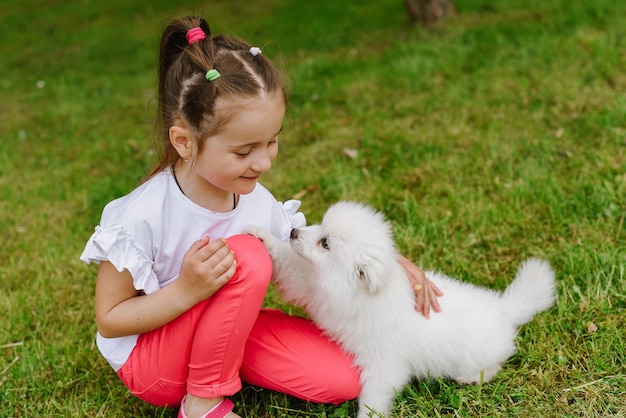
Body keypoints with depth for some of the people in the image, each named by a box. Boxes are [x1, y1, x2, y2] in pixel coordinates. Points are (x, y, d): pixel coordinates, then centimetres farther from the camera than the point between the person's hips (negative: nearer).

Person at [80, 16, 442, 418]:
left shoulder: (256, 201, -12)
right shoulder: (141, 217, -28)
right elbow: (109, 319, -18)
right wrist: (185, 291, -34)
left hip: (227, 333, 6)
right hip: (148, 360, -6)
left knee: (344, 379, -8)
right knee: (248, 257, -31)